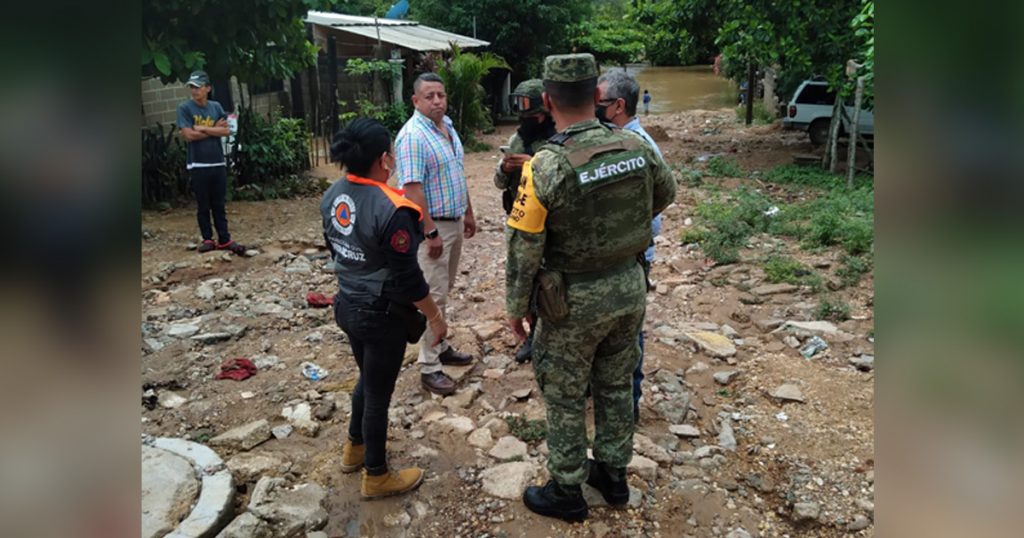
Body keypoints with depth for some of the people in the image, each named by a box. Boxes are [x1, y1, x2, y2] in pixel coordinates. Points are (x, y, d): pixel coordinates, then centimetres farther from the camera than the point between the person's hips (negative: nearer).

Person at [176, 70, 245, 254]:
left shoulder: (216, 107, 8)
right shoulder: (184, 108, -2)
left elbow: (227, 130, -3)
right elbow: (188, 135, -13)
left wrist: (202, 129, -10)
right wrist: (215, 130, -5)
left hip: (218, 163, 3)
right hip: (197, 165, -3)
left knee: (219, 205, 8)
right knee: (203, 205, 6)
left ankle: (224, 239, 12)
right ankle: (207, 239, 15)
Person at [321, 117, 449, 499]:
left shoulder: (333, 195, -3)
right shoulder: (391, 210, -28)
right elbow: (407, 278, -23)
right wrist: (435, 316, -10)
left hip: (348, 305, 8)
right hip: (382, 315, -8)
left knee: (368, 379, 28)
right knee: (379, 391, 9)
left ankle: (355, 447, 47)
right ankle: (376, 477, 27)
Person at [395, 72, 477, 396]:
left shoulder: (448, 127, 9)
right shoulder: (413, 136, -20)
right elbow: (412, 190, -24)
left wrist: (468, 213, 19)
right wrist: (431, 233, -25)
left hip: (454, 222, 9)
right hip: (432, 225, -9)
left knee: (444, 291, 18)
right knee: (434, 296, -4)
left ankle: (440, 347, 32)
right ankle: (429, 368, 5)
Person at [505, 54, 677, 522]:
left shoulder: (546, 167, -23)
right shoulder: (636, 147, -7)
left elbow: (523, 249, -17)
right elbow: (665, 194, 14)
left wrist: (514, 307, -3)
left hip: (576, 300, -5)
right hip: (629, 288, 5)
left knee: (564, 398, 13)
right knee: (614, 385, 22)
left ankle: (566, 492, 28)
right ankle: (613, 474, 39)